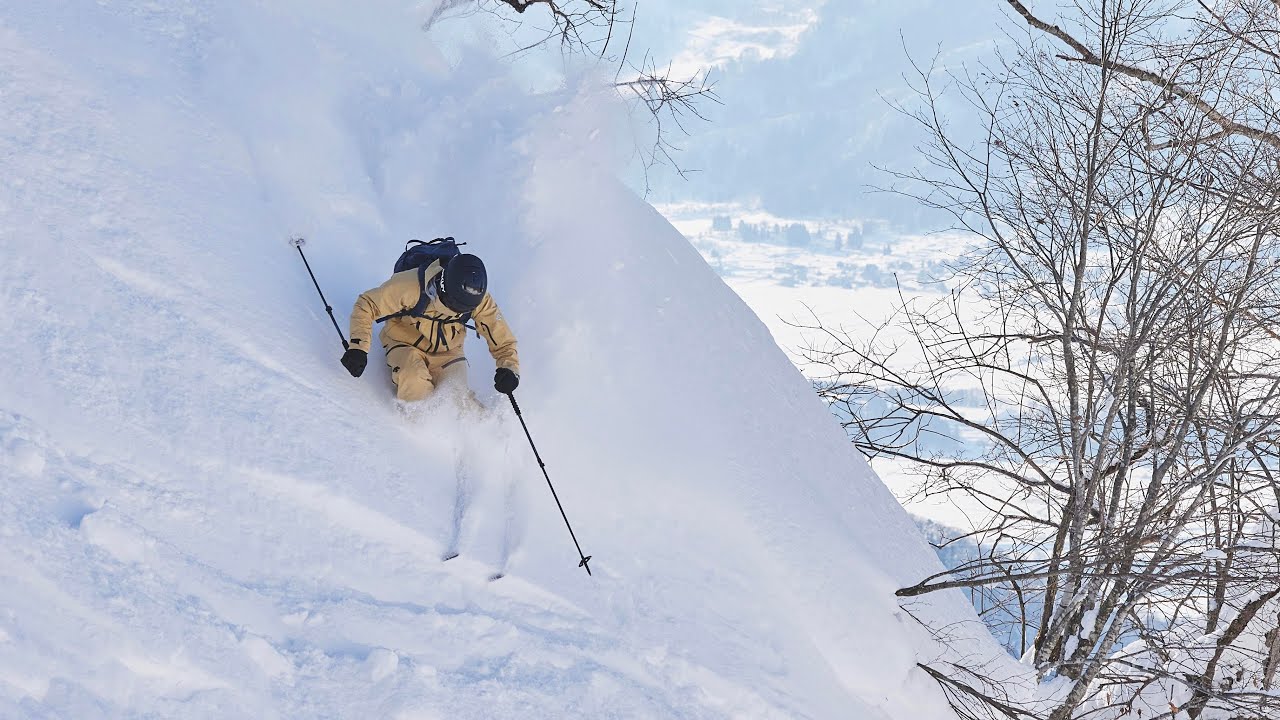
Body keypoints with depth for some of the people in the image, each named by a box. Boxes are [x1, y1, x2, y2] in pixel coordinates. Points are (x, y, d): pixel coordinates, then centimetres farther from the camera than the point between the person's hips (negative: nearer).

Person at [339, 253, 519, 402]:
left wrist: (509, 369, -32)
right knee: (414, 382, -34)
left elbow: (502, 340, -11)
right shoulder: (412, 286, -31)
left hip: (447, 352, 2)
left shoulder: (480, 301, -21)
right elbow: (366, 305, -20)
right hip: (406, 343, -2)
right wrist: (358, 347, -32)